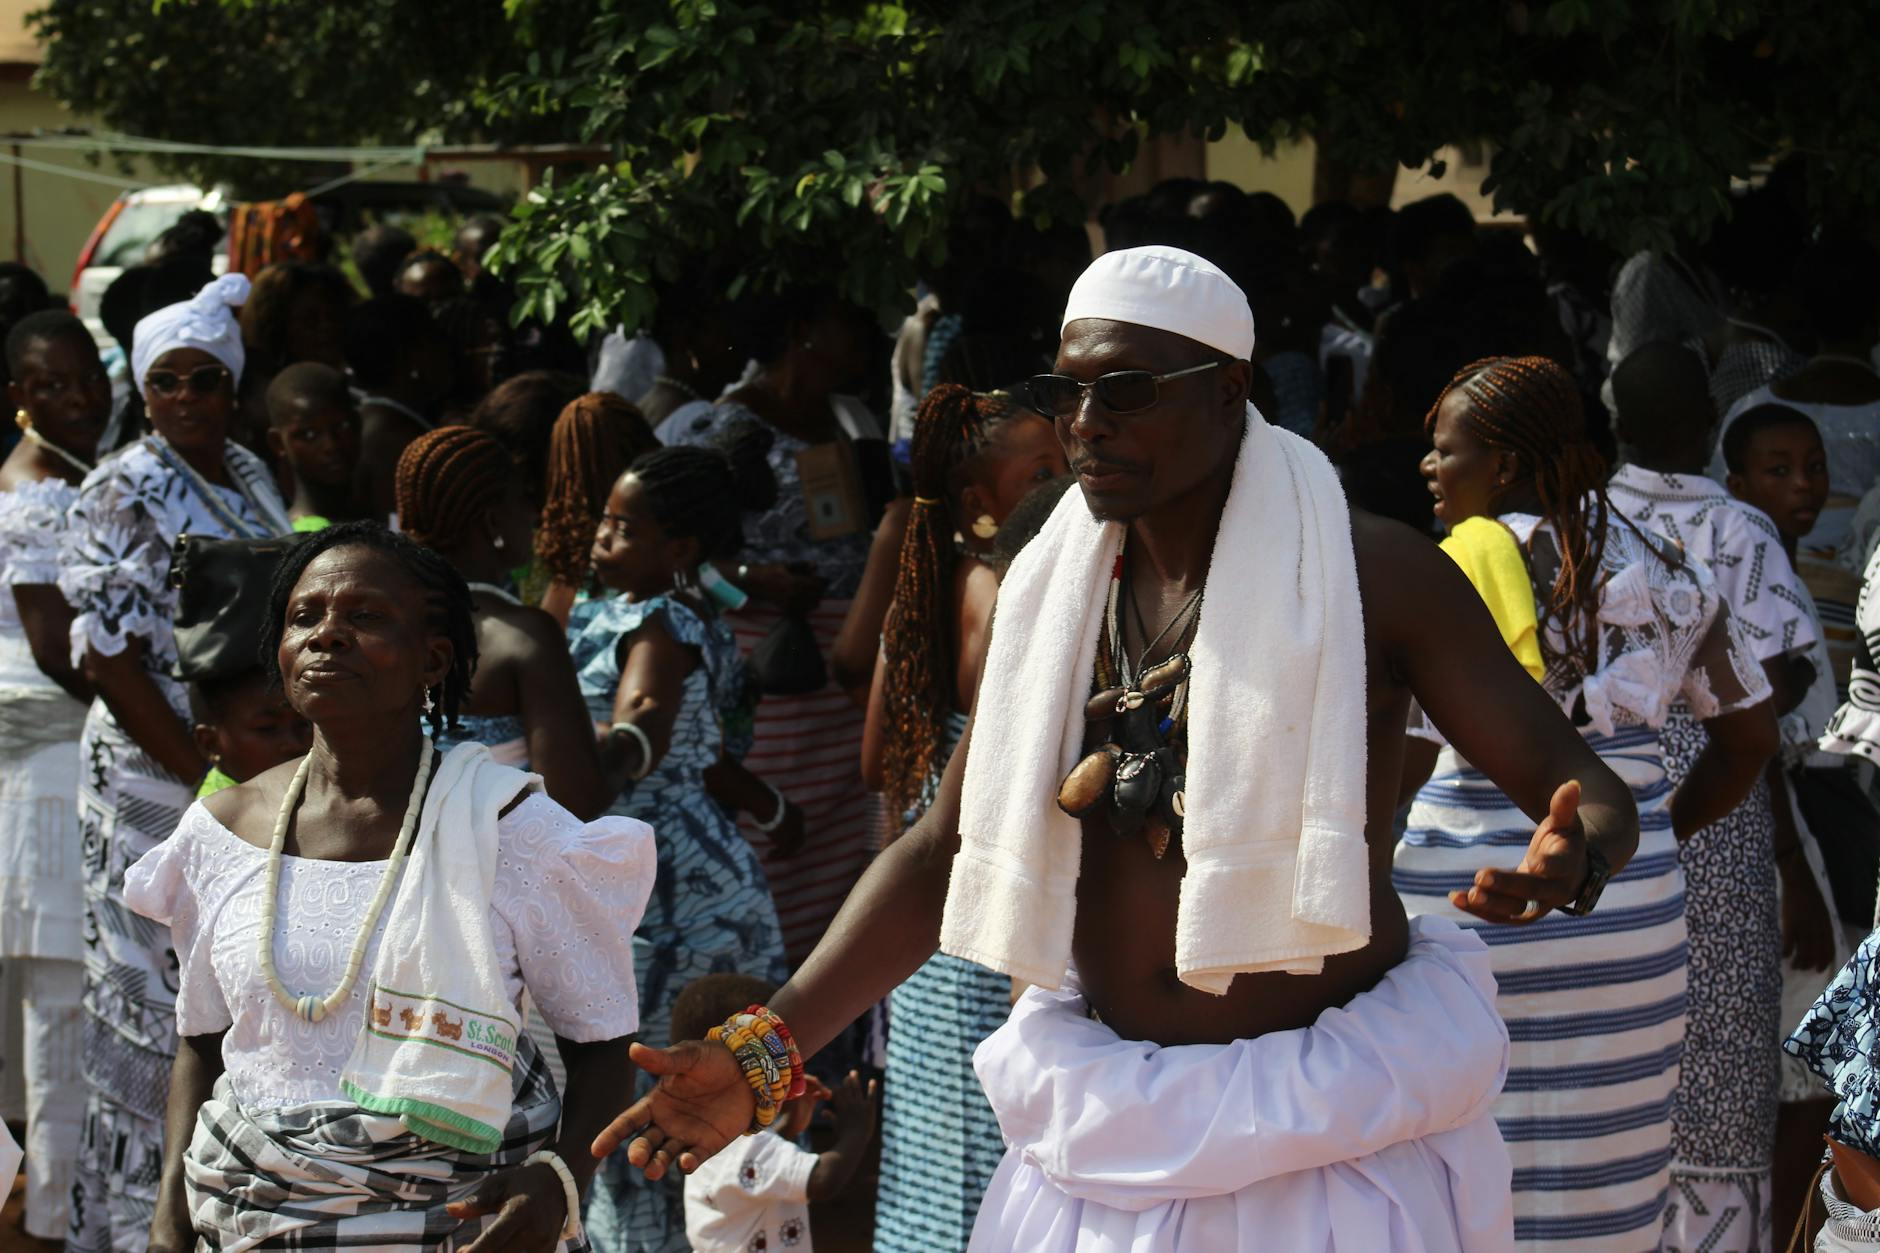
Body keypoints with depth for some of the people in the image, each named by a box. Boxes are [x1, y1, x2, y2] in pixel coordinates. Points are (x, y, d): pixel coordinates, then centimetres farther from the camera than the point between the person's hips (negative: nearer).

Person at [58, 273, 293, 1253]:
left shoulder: (250, 476, 9)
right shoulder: (124, 495, -11)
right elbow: (108, 660, -16)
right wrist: (211, 780, -18)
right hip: (159, 786, -7)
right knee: (160, 1002, 0)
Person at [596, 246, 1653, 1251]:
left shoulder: (1371, 575, -8)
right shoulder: (1047, 595, 5)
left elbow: (1582, 785, -10)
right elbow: (944, 851, 8)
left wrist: (1571, 856, -36)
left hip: (1334, 1125, -4)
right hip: (1110, 1127, 4)